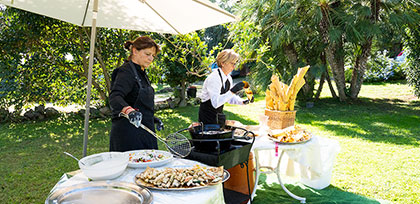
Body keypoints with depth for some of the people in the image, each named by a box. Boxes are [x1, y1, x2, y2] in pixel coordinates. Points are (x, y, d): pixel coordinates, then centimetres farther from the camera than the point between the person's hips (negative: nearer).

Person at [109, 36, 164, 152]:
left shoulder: (141, 73, 18)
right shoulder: (126, 71, -11)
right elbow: (114, 97, -28)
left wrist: (153, 119, 27)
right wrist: (129, 111, -45)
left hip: (142, 133, 9)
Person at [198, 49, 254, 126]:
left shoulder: (229, 78, 2)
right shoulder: (213, 78, -24)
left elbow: (230, 98, 14)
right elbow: (215, 103, -33)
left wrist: (243, 101, -3)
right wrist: (232, 91, -37)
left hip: (219, 115, 8)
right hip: (207, 117, -8)